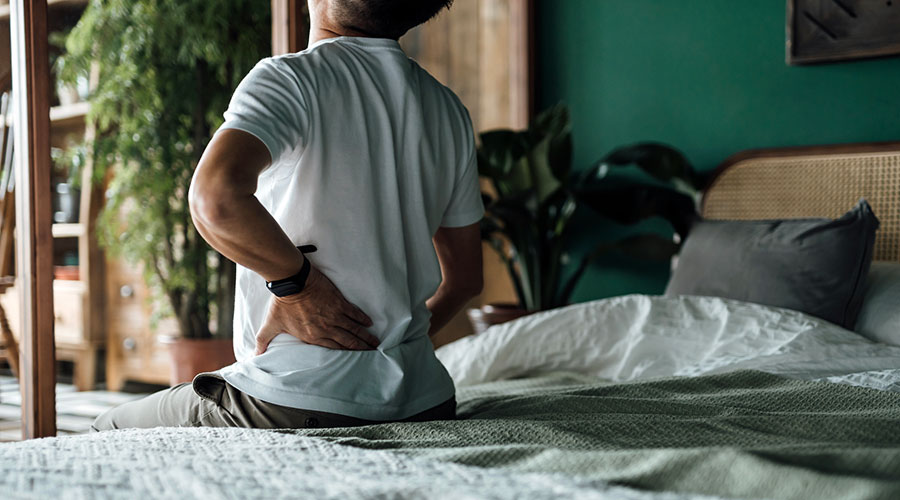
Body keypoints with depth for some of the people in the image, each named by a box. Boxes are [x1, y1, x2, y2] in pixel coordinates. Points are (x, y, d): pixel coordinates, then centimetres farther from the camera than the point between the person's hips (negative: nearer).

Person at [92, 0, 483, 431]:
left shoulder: (292, 79, -12)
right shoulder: (450, 112, 8)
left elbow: (216, 199, -33)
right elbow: (466, 277, 16)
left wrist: (294, 281, -17)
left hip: (302, 402, -7)